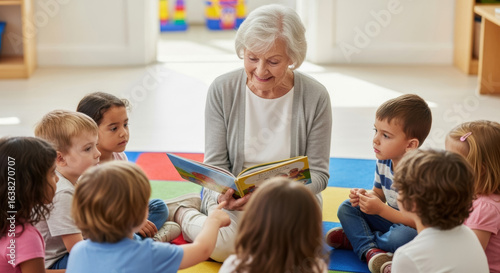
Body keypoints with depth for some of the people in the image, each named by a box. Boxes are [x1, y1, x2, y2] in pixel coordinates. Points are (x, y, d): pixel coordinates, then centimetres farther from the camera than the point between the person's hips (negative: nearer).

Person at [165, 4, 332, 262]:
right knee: (224, 244, -32)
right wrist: (221, 196, -28)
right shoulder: (222, 90, -8)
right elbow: (215, 164, -4)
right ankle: (182, 212, 4)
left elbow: (318, 174, -5)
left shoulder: (315, 96, -10)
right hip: (235, 197, -1)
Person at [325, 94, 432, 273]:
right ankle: (369, 249, -23)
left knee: (402, 236, -40)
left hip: (410, 228, -8)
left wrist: (381, 210, -30)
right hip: (391, 218, 8)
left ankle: (355, 238, -12)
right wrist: (365, 196, -12)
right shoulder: (383, 161, -4)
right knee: (346, 208, 0)